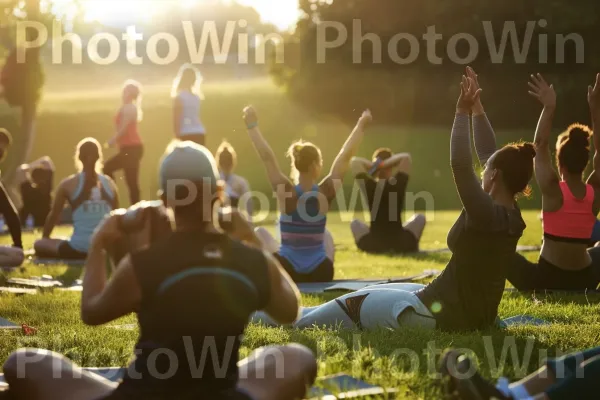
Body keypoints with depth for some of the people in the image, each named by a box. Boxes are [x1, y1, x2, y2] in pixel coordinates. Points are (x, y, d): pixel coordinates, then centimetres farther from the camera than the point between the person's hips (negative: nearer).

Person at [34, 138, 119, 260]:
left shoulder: (68, 184, 1)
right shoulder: (110, 183, 9)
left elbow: (53, 216, 12)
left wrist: (44, 238, 29)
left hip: (79, 249, -3)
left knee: (38, 245, 19)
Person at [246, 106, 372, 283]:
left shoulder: (286, 192, -14)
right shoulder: (325, 193, -10)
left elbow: (267, 157, -10)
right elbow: (345, 156, -3)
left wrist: (252, 125, -3)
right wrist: (361, 125, 5)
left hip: (287, 272, -1)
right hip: (320, 274, 1)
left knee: (260, 233, 23)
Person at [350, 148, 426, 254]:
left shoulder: (369, 186, -2)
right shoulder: (397, 184, -3)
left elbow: (355, 161, 3)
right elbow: (406, 157, 1)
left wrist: (373, 166, -2)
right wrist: (383, 165, -4)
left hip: (373, 245, 1)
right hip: (400, 245, -1)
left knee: (355, 223, 31)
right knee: (420, 218, 27)